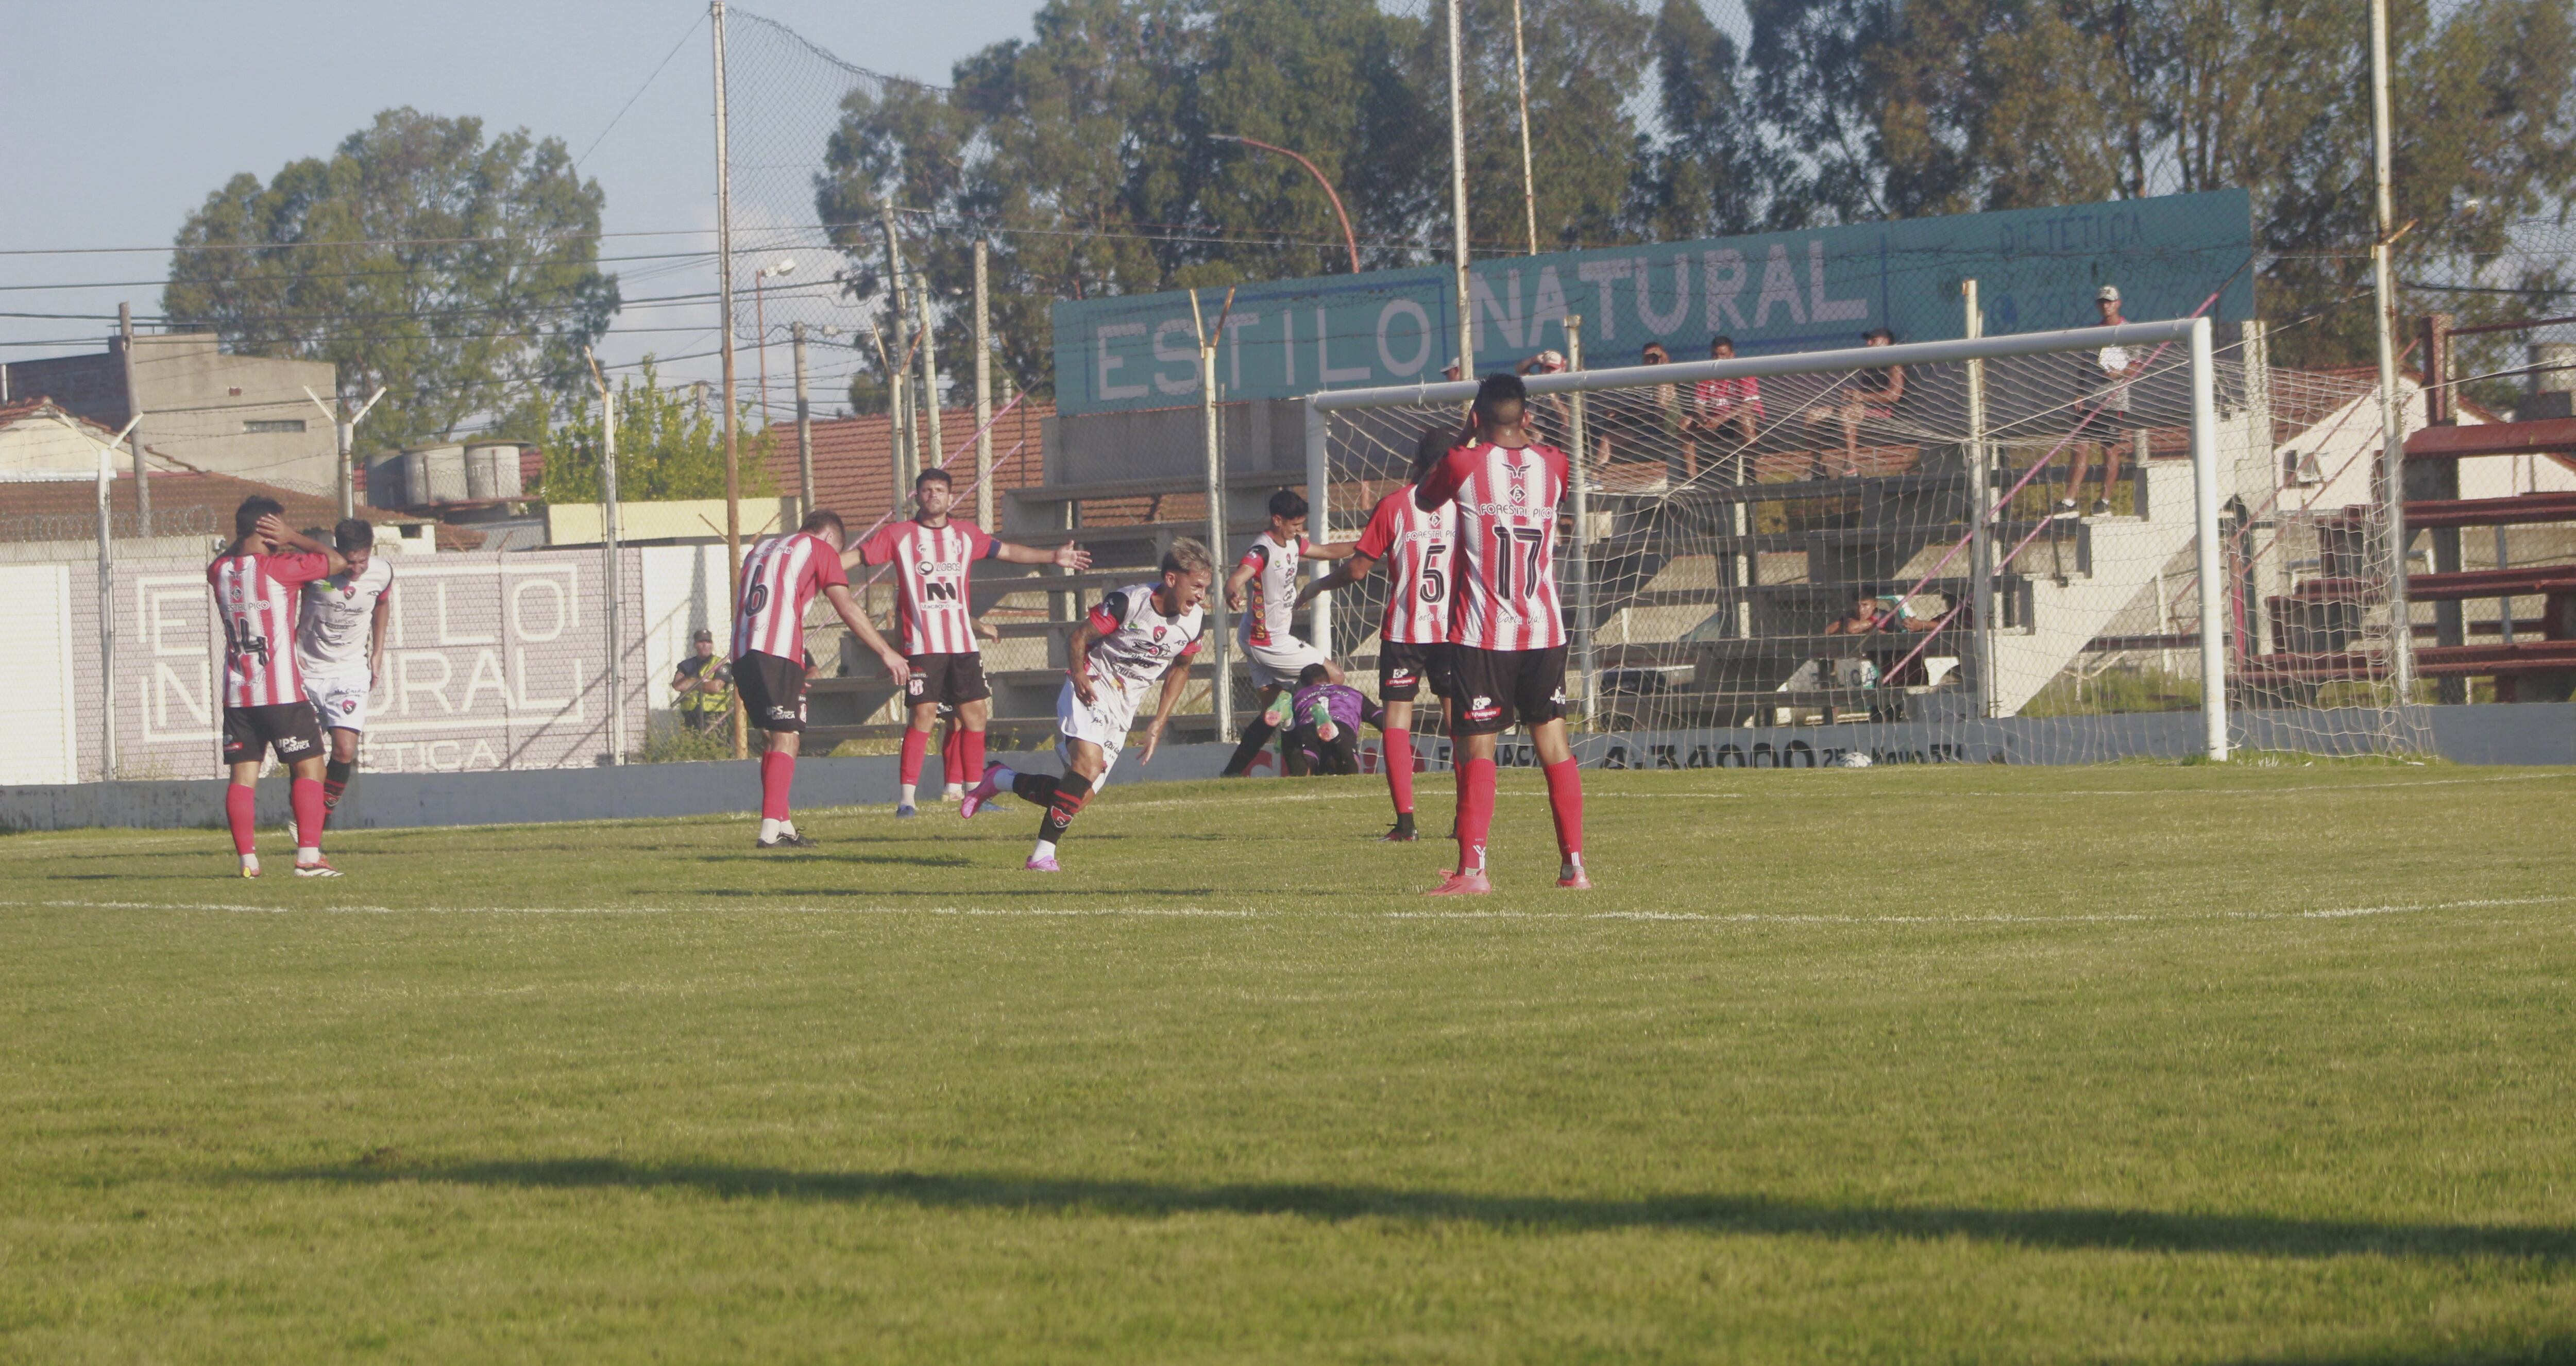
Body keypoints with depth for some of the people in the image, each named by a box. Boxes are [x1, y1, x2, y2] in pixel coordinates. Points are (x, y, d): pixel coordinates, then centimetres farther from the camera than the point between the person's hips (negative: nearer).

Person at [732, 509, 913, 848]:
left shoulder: (760, 549, 28)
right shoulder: (820, 549, 9)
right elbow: (846, 607, 0)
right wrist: (887, 653, 1)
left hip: (742, 652, 7)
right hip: (779, 654, -7)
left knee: (775, 739, 15)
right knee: (785, 740, -7)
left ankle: (784, 827, 15)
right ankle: (771, 830, -18)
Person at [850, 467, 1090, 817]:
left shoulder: (966, 535, 12)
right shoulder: (899, 535, 0)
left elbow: (1006, 551, 24)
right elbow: (856, 556, -2)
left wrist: (1052, 557, 24)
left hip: (964, 644, 5)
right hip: (923, 644, -5)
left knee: (975, 714, 3)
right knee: (924, 715, -12)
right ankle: (906, 797, -9)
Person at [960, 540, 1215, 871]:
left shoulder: (1195, 622, -2)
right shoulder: (1129, 601, -19)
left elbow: (1180, 669, 14)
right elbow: (1081, 634, -7)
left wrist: (1158, 725, 10)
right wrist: (1079, 672, -22)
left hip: (1123, 709, 6)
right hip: (1091, 690, -6)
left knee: (1080, 797, -2)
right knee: (1089, 763, -30)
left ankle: (1001, 780, 19)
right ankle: (1044, 853, -24)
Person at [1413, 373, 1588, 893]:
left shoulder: (1464, 464, -9)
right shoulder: (1552, 465, 2)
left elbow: (1424, 498, 12)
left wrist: (1465, 441, 17)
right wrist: (1526, 436, 33)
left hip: (1481, 634, -3)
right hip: (1544, 630, 3)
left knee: (1477, 749, -3)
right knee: (1554, 743, 10)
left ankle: (1472, 869, -10)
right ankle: (1574, 864, 9)